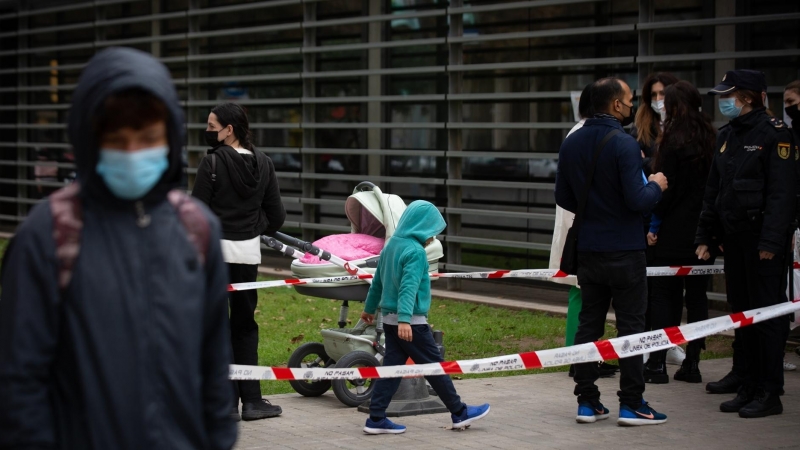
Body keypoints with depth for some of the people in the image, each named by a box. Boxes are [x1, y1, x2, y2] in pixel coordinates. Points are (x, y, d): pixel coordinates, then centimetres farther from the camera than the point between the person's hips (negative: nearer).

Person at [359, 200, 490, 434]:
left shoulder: (391, 246, 11)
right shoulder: (415, 251, -17)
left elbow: (377, 281, 22)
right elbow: (409, 287, -28)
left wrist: (370, 308, 35)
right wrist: (405, 320, -36)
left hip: (390, 318, 9)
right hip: (411, 322, -9)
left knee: (392, 366, 8)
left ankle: (376, 419, 5)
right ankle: (459, 413, 12)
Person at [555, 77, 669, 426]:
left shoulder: (571, 144, 4)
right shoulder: (624, 144, -17)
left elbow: (563, 198, 10)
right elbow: (637, 200, -21)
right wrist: (655, 185, -1)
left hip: (588, 249, 6)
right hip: (624, 250, -6)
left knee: (588, 323, 11)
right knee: (631, 325, 1)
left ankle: (587, 402, 14)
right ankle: (631, 404, 4)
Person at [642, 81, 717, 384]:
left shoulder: (673, 140, -11)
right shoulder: (711, 139, 7)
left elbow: (665, 186, -13)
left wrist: (654, 225, -5)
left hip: (675, 230, -5)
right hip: (704, 229, 6)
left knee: (663, 294, 2)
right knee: (697, 294, 10)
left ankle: (657, 363, 0)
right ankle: (692, 363, 12)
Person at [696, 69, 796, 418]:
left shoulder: (774, 134, -10)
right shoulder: (726, 135, 15)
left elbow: (782, 192, -16)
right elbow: (713, 190, 19)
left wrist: (771, 241, -21)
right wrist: (705, 235, 15)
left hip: (762, 240, -8)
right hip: (734, 239, 8)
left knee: (767, 314, -5)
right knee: (742, 313, 11)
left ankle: (769, 393, 0)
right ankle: (750, 387, 19)